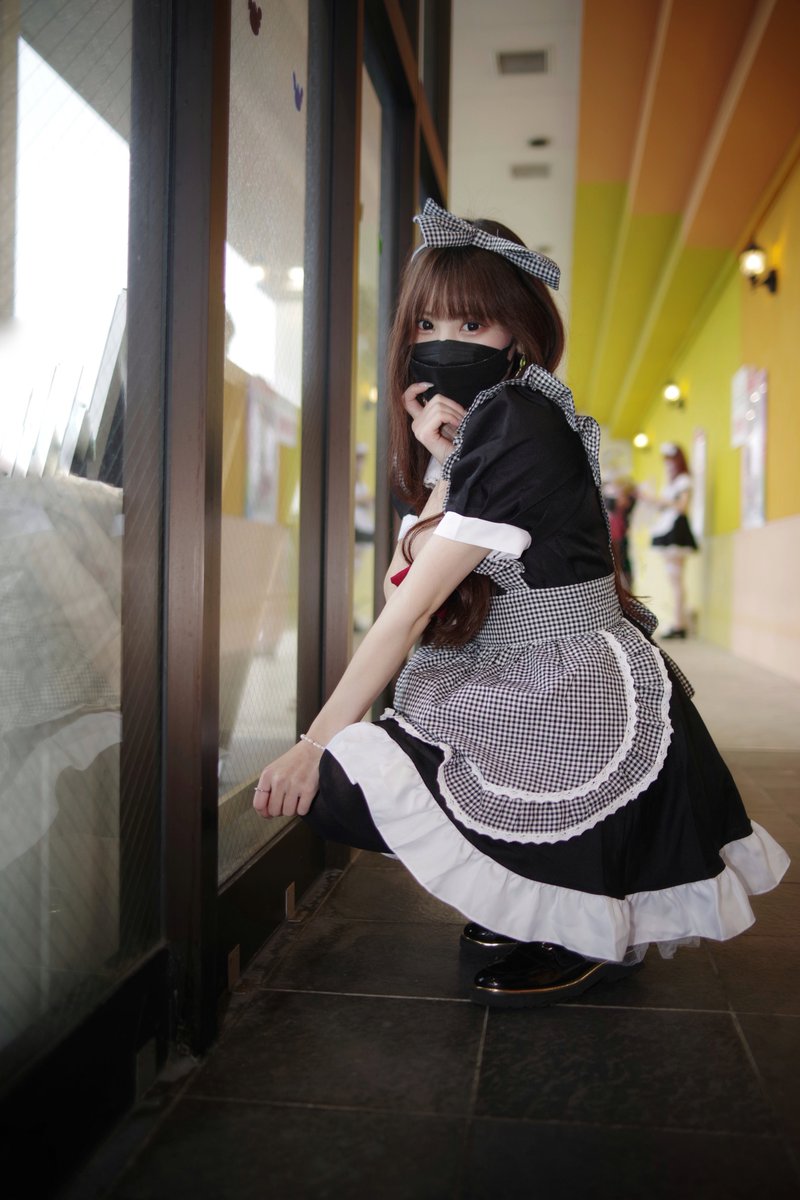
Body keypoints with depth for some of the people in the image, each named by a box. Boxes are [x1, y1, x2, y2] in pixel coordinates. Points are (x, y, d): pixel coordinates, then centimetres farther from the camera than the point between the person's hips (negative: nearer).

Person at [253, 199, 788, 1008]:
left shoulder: (515, 426, -18)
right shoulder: (477, 428, 11)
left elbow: (416, 606, -19)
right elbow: (407, 581, 3)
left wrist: (320, 739, -15)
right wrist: (438, 467, -10)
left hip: (574, 713, -10)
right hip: (514, 694, 10)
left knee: (339, 785, -13)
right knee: (358, 760, 6)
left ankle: (590, 930, 1)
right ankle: (531, 907, 12)